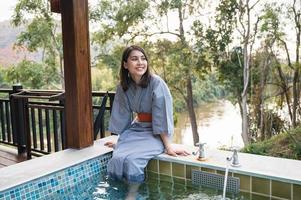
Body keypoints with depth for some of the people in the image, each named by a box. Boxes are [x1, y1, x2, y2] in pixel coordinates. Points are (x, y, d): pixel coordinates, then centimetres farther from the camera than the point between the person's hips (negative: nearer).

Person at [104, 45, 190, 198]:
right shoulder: (123, 87, -3)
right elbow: (123, 115, 7)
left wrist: (168, 146, -18)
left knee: (132, 160, -27)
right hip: (136, 129, 5)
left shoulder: (156, 83, -19)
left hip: (155, 133, -4)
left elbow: (162, 116, -20)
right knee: (117, 160, -20)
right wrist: (120, 141, 15)